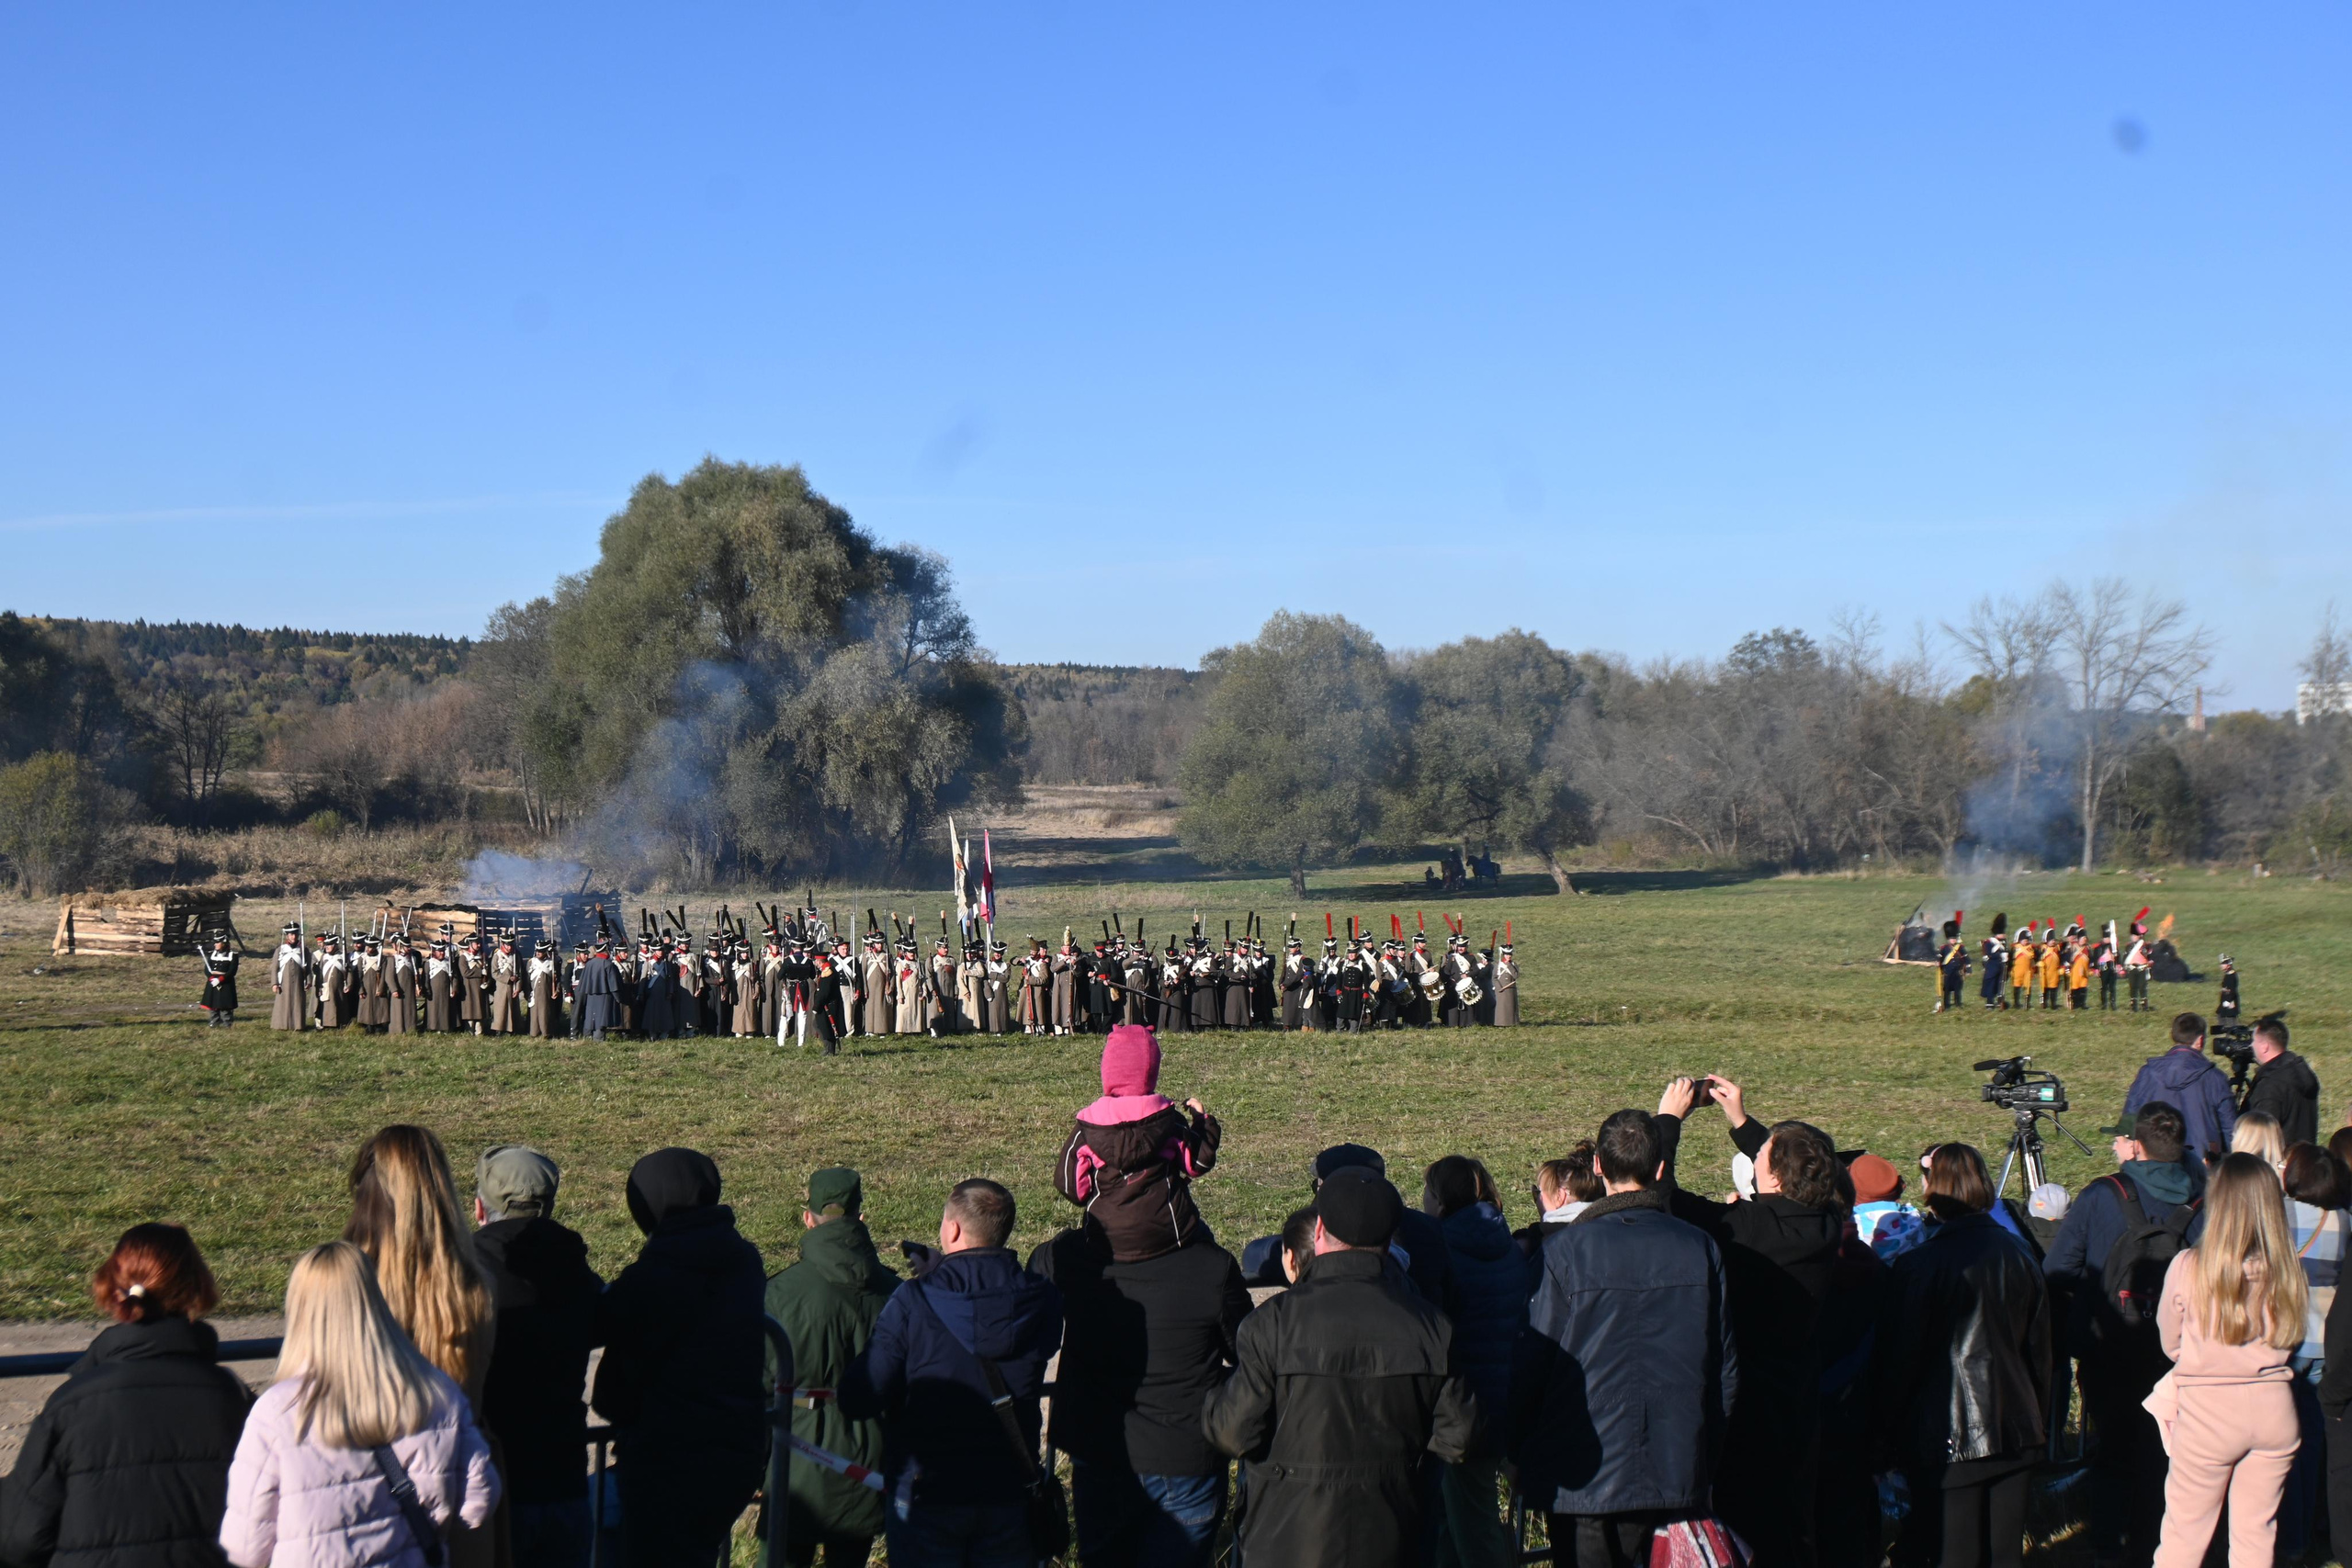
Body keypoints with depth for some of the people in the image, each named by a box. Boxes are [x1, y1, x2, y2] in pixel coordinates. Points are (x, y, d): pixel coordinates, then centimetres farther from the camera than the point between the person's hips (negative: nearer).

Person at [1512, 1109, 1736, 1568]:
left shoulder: (1568, 1250, -11)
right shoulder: (1700, 1250, -2)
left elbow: (1532, 1364, -7)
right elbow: (1726, 1367, 5)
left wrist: (1520, 1451, 7)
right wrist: (1708, 1457, 17)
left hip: (1585, 1476, -3)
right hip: (1678, 1474, 3)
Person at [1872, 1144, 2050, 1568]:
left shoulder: (1919, 1266, -14)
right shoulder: (2018, 1255, 5)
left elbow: (1896, 1359, -8)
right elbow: (2040, 1346, 14)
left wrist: (1885, 1433, 3)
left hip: (1948, 1438, -6)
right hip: (2015, 1432, 6)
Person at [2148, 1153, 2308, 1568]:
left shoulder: (2189, 1266, -13)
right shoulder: (2289, 1271, -5)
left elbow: (2169, 1343, 1)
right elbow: (2292, 1338, 7)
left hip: (2207, 1410, -3)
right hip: (2274, 1409, 3)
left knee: (2184, 1534, 9)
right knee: (2257, 1533, 14)